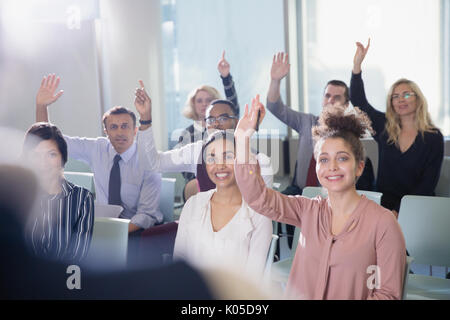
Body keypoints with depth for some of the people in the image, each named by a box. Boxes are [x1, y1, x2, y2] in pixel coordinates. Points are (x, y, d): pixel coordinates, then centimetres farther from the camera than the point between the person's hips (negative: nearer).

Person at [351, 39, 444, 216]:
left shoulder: (434, 138, 0)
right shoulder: (384, 128, 8)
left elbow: (427, 184, -4)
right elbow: (358, 101, 7)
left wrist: (398, 212, -14)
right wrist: (357, 65, -4)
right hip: (383, 205, 3)